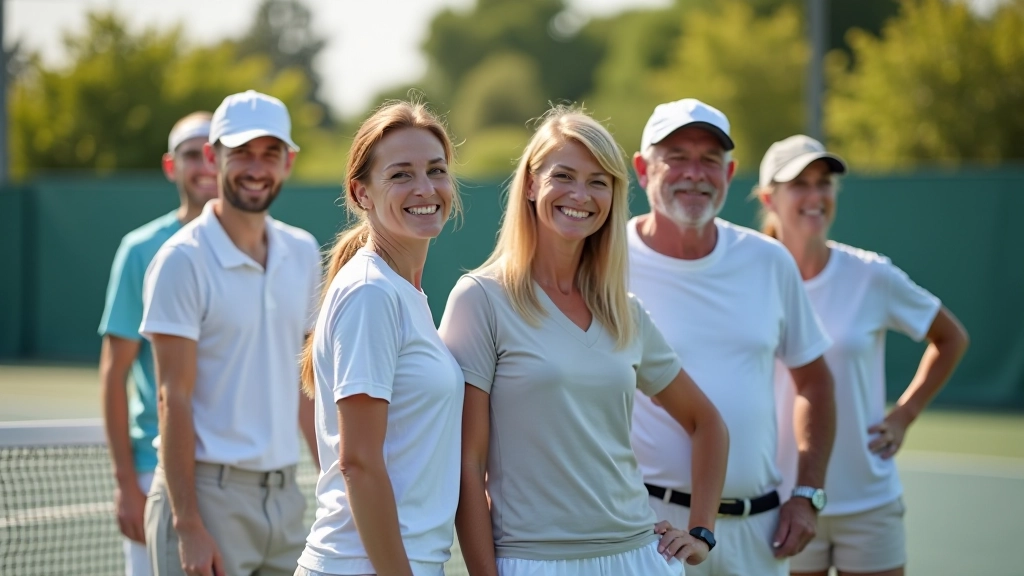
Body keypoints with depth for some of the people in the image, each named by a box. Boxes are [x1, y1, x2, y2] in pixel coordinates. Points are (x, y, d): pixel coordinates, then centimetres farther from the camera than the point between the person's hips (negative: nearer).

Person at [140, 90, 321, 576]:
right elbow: (173, 398, -12)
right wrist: (187, 526, -17)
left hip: (284, 494, 6)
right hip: (209, 493, -6)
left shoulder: (303, 253, 9)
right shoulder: (183, 261, -9)